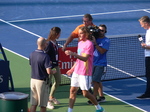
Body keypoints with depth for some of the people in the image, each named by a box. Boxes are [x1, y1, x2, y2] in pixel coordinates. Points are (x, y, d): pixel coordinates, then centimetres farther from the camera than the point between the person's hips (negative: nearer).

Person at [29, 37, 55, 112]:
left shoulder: (32, 54, 1)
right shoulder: (45, 56, -19)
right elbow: (49, 72, -23)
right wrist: (53, 72, -1)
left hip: (33, 80, 6)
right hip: (42, 82, -6)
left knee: (33, 104, 10)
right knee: (43, 105, 5)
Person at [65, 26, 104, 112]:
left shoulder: (89, 44, -14)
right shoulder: (80, 43, 11)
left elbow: (85, 58, -26)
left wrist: (73, 54, -37)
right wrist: (72, 68, 23)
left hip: (85, 73, -8)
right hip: (77, 71, 8)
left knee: (85, 93, 0)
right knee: (73, 90, 3)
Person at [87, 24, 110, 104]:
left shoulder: (106, 41, -7)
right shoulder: (95, 38, 8)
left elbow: (102, 51, -16)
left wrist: (95, 43, -22)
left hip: (101, 64, -6)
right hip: (93, 63, 6)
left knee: (95, 80, -11)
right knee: (97, 81, 12)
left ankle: (94, 98, -5)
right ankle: (101, 96, 22)